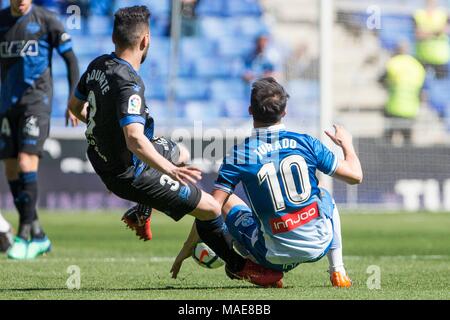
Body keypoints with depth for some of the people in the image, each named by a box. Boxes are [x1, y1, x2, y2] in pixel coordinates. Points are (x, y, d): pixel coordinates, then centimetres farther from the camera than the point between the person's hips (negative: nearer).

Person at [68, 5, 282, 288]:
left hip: (103, 156, 10)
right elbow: (135, 139, -43)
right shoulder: (129, 85, -32)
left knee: (181, 155, 33)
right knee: (210, 208, 0)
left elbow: (76, 106, 13)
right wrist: (170, 171, -46)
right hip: (130, 174, -10)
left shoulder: (98, 65, -5)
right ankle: (239, 266, 22)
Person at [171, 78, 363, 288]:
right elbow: (355, 176, 4)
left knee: (228, 204, 17)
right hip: (319, 244, 2)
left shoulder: (240, 154, -8)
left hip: (277, 257, -2)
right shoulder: (306, 143, -4)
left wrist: (187, 247, 2)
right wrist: (347, 144, 24)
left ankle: (267, 273, 5)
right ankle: (338, 272, 24)